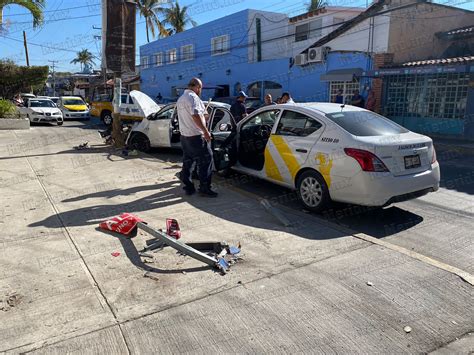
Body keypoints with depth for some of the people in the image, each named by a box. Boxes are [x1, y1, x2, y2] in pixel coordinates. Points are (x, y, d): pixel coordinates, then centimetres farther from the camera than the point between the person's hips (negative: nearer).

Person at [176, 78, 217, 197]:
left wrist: (203, 117, 30)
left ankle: (188, 187, 17)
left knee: (187, 161, 12)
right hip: (196, 135, -10)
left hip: (184, 135, 10)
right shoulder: (193, 97, -13)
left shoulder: (181, 98, 18)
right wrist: (206, 131, -23)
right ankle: (204, 188, -2)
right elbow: (195, 115, -24)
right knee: (206, 160, -3)